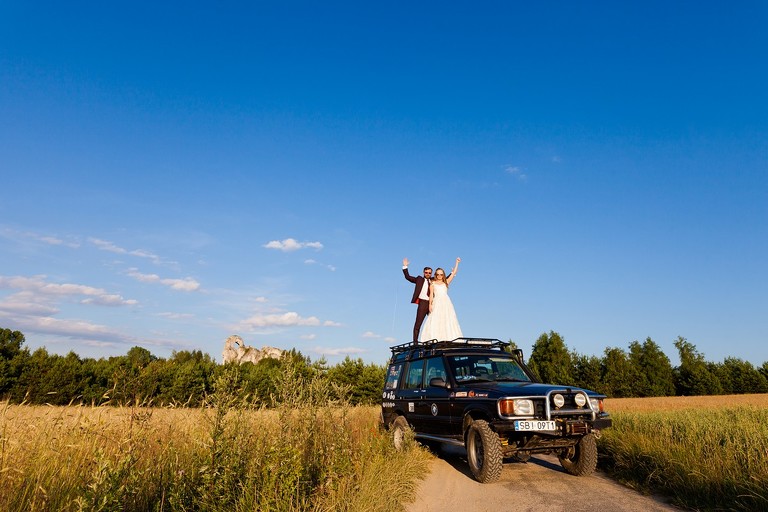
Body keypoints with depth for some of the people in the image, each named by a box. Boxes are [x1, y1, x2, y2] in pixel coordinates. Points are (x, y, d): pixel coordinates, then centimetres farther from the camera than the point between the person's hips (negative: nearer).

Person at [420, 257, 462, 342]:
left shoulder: (446, 282, 20)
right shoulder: (433, 283, 15)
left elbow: (454, 273, 18)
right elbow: (431, 294, 5)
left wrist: (457, 262, 17)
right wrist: (430, 304, -8)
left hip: (446, 302, 2)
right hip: (437, 303, -2)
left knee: (447, 320, -7)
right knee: (436, 320, -12)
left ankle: (448, 337, -12)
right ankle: (435, 338, -20)